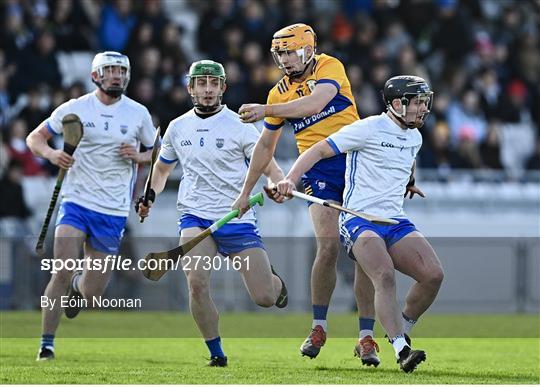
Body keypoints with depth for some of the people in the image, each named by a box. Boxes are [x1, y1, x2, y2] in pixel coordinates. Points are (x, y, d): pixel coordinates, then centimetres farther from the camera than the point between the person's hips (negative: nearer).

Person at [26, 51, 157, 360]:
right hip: (76, 202, -1)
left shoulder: (138, 113, 3)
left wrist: (138, 156, -8)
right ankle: (47, 345, -9)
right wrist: (50, 153, -15)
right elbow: (35, 138, 7)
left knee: (92, 293, 3)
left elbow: (158, 154, 14)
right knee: (62, 272, -19)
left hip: (114, 210, 1)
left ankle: (79, 285, 41)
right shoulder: (75, 108, 0)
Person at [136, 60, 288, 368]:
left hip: (237, 219, -2)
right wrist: (151, 195, 6)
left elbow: (271, 169, -2)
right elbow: (163, 167, 25)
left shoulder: (239, 126, -3)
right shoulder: (178, 128, 8)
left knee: (265, 298, -5)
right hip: (196, 218, 2)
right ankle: (216, 353, -8)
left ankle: (271, 277, 34)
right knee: (197, 282, -25)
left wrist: (278, 185, -25)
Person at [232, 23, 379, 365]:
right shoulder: (280, 93, 8)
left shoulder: (330, 67, -4)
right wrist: (246, 192, 18)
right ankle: (319, 328, -2)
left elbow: (316, 102, -24)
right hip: (319, 168, 2)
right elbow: (266, 145, 18)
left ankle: (366, 337, -3)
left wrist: (267, 111, -28)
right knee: (329, 245, -17)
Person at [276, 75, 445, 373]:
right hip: (358, 220, -7)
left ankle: (401, 333, 8)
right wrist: (290, 179, -19)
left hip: (395, 222, 7)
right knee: (385, 276, -31)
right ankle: (401, 349, -38)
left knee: (433, 274, -13)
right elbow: (318, 150, -7)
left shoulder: (414, 138, 15)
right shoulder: (369, 129, -7)